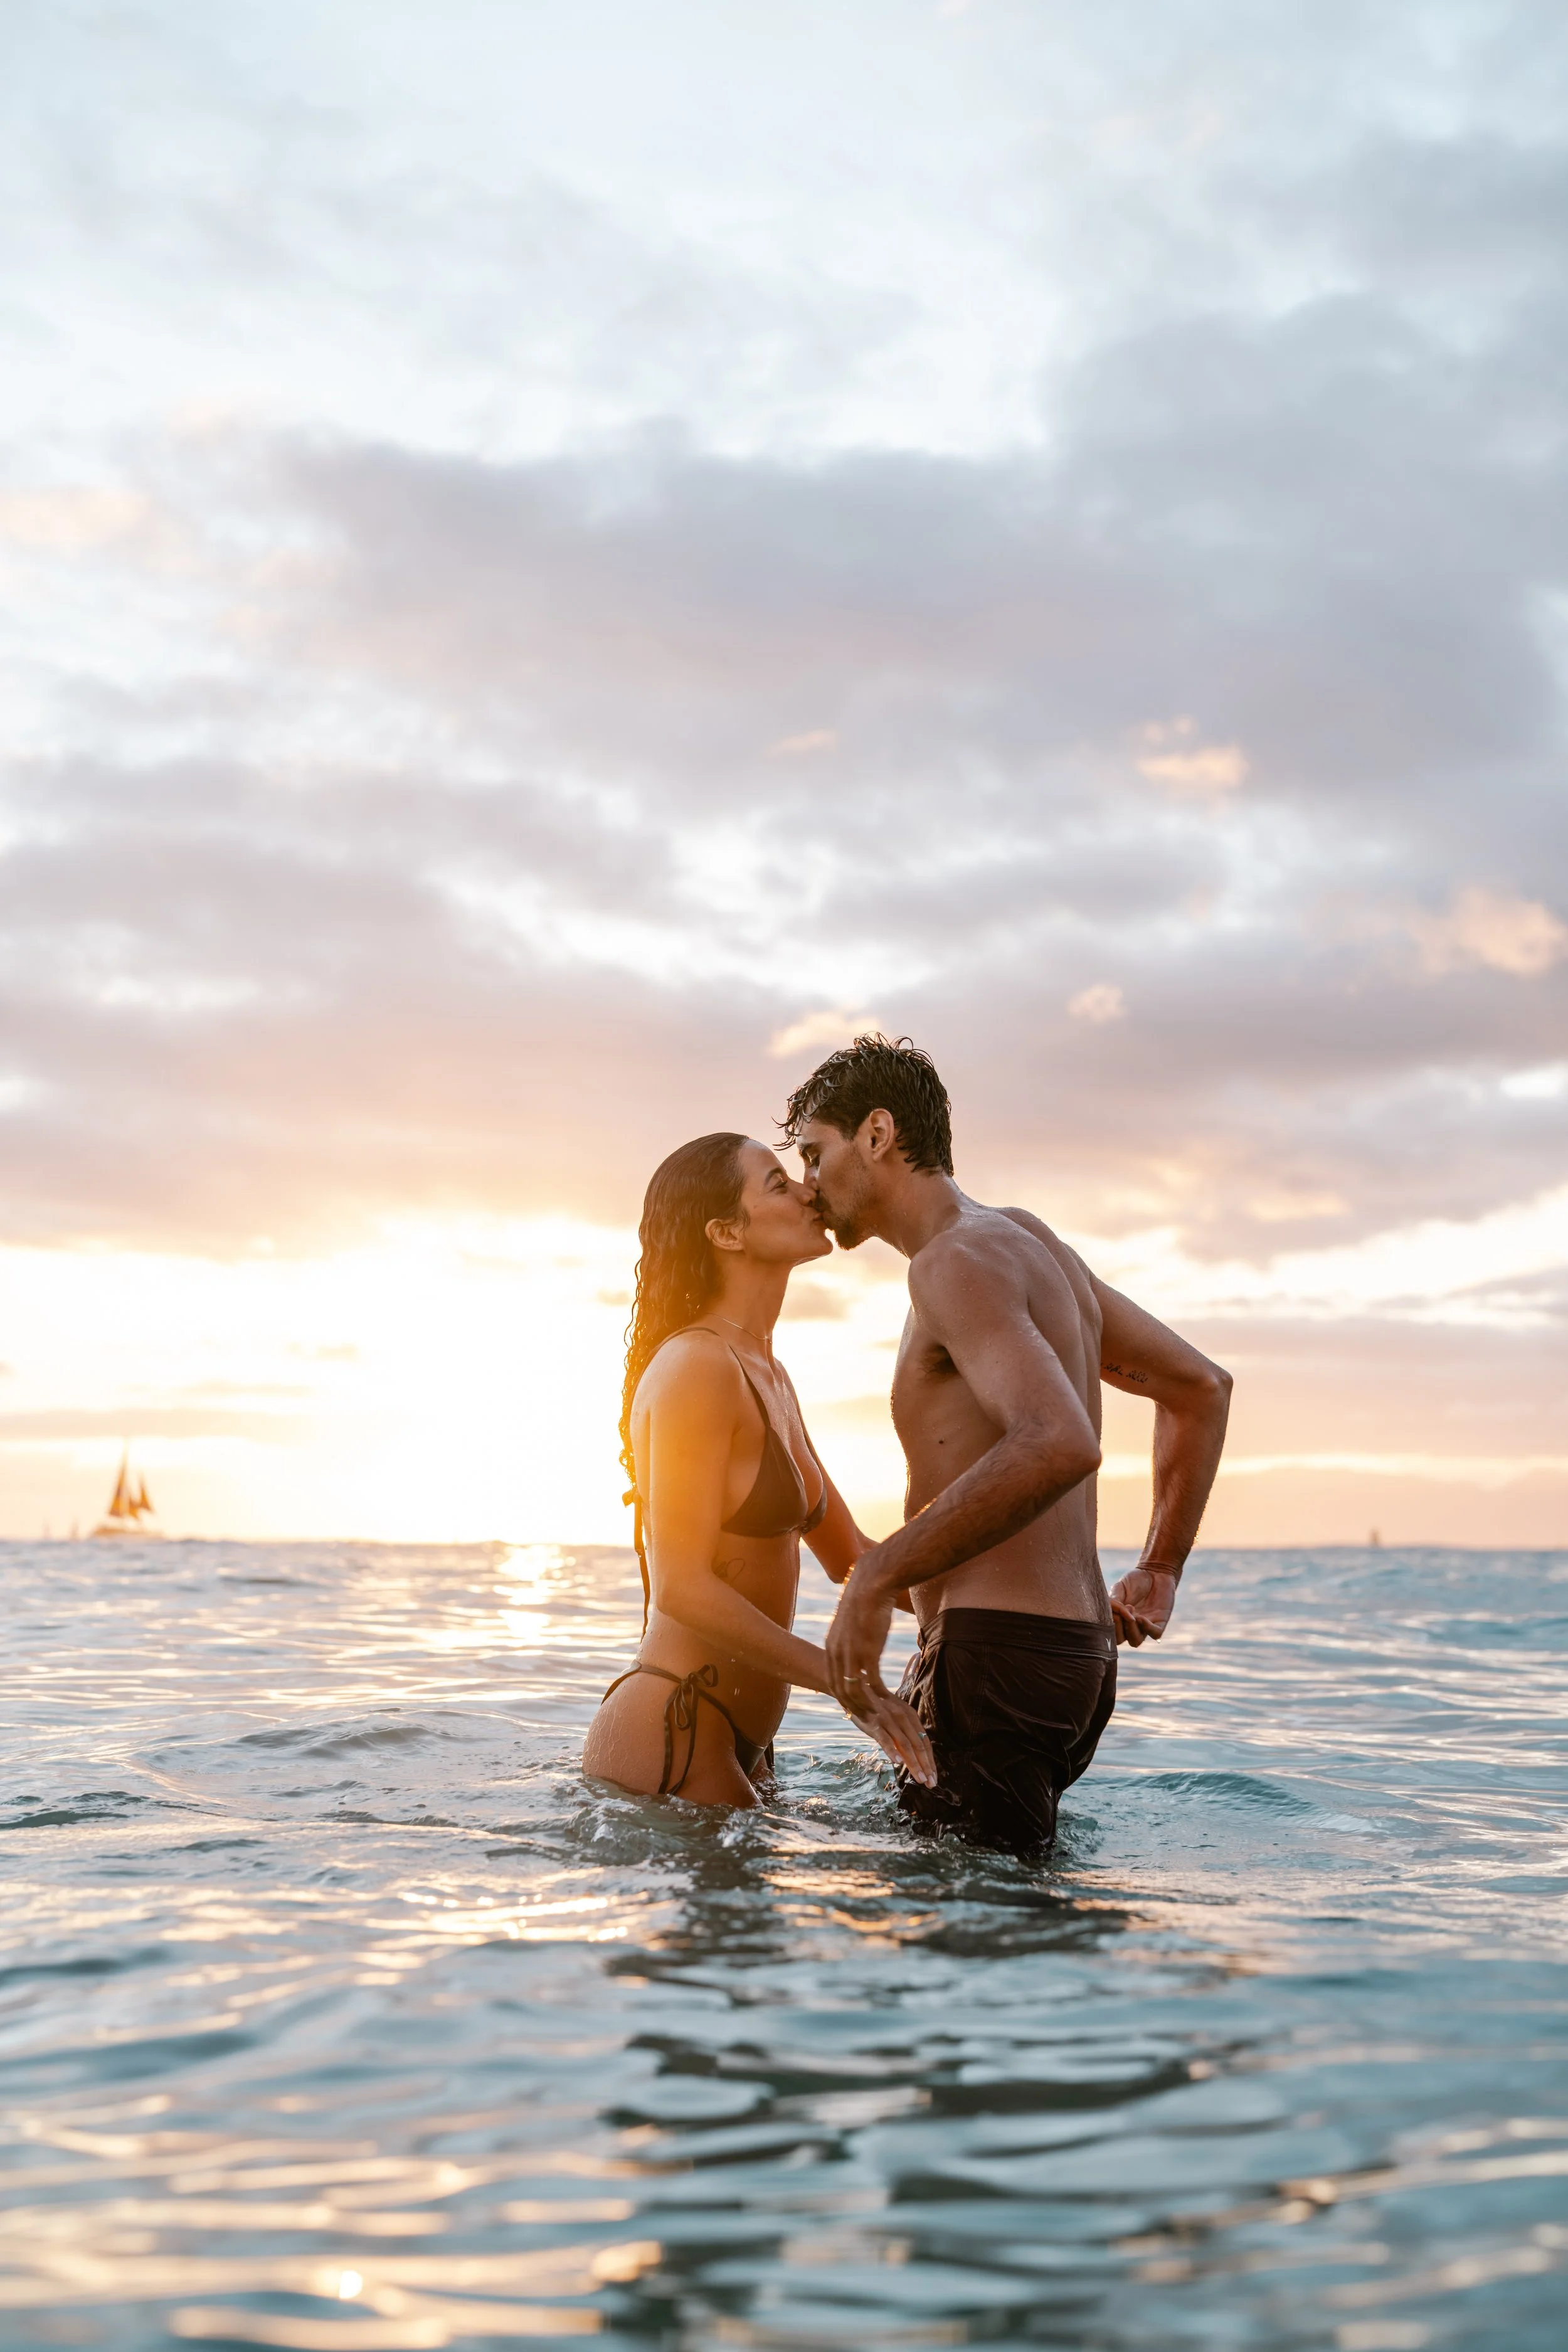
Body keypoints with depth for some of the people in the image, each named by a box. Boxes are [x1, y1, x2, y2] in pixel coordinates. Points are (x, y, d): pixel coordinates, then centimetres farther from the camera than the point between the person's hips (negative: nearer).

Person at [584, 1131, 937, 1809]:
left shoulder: (769, 1377, 15)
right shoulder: (696, 1367, -15)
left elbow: (848, 1555, 20)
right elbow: (681, 1587, -21)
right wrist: (849, 1682, -24)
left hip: (734, 1743, 9)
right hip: (667, 1740, -9)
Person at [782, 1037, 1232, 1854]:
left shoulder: (957, 1260, -12)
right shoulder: (1026, 1236, 18)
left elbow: (1059, 1444, -30)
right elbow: (1201, 1386, 25)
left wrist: (876, 1575, -23)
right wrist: (1158, 1570, 24)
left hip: (1001, 1651, -10)